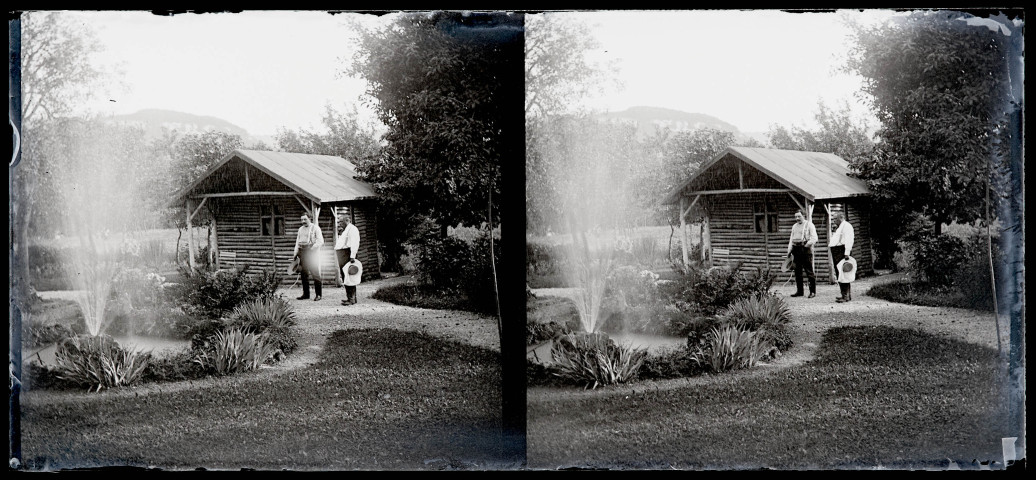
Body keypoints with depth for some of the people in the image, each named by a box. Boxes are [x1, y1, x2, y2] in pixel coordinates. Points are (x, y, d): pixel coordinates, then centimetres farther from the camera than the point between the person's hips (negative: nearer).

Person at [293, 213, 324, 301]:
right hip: (302, 253, 6)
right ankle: (305, 294, 9)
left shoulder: (315, 228, 0)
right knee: (304, 274, 3)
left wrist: (312, 247, -18)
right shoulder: (300, 229, 18)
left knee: (315, 273, -7)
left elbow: (320, 241, -7)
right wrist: (296, 253, 13)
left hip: (312, 252, -6)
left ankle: (318, 294, -6)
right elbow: (297, 242, 23)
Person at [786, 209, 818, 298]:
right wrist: (789, 250, 15)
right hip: (796, 250, 6)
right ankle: (799, 291, 12)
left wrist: (806, 244, -18)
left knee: (809, 272, -6)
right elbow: (791, 239, 24)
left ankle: (812, 291, -3)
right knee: (797, 271, 6)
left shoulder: (809, 225, 1)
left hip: (805, 250, -6)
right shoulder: (794, 226, 20)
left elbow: (814, 238, -6)